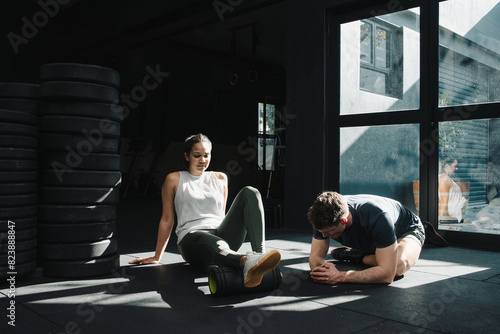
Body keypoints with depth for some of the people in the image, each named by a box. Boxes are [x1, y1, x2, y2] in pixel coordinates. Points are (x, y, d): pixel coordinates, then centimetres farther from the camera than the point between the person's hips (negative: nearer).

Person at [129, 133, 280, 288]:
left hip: (221, 233, 5)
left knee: (250, 193, -18)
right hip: (191, 237, -4)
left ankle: (259, 253, -38)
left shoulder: (220, 178, 21)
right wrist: (157, 257, 15)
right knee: (218, 246, -42)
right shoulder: (174, 179, 11)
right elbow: (167, 219, 13)